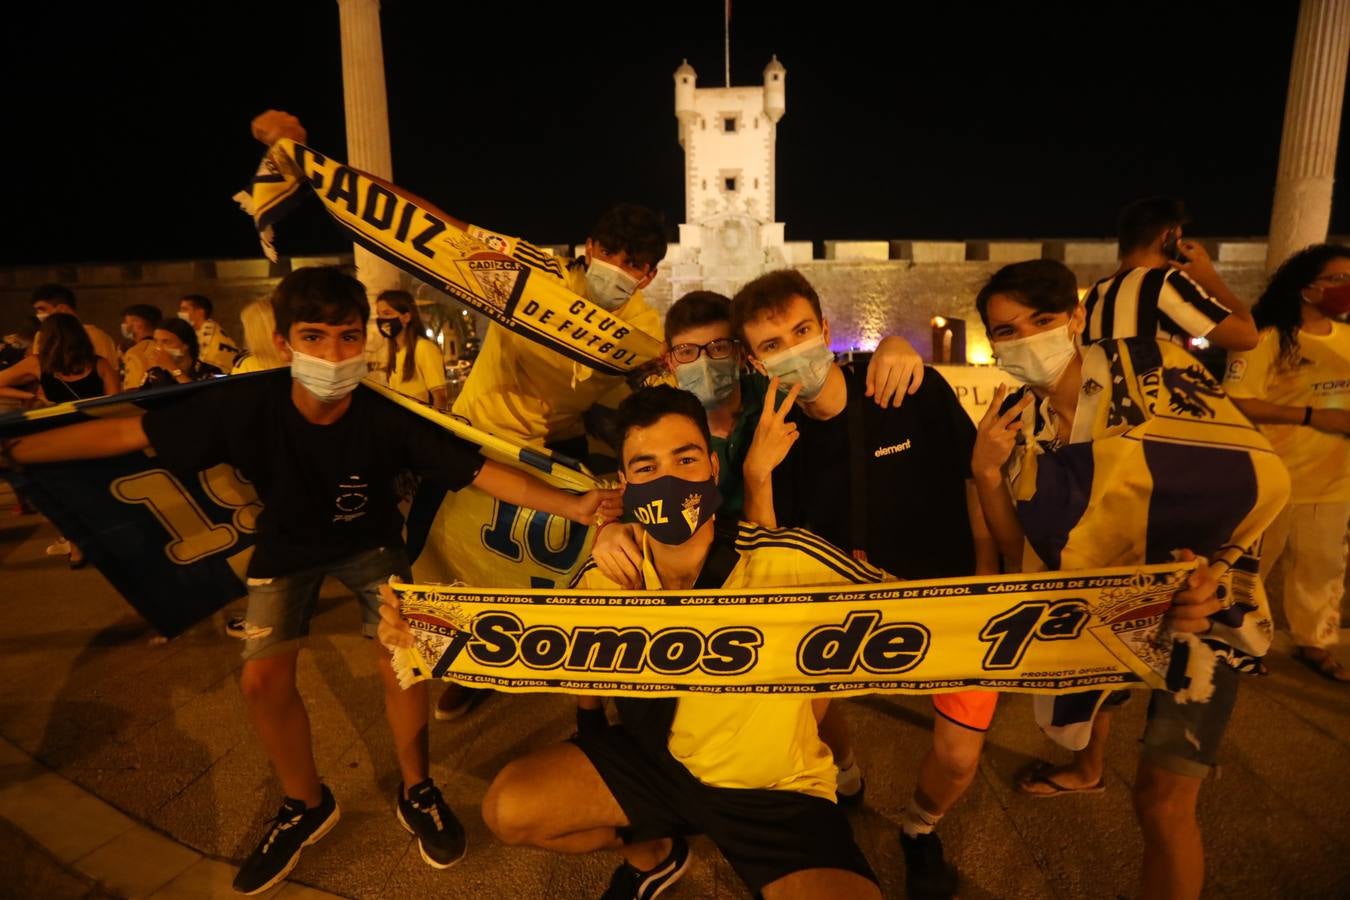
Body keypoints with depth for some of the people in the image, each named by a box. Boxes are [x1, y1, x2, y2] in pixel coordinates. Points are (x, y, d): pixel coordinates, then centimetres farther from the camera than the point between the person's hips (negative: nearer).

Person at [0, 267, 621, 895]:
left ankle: (416, 791, 19)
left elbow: (482, 471, -37)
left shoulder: (389, 418, -34)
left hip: (369, 541, -1)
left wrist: (573, 505, -49)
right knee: (264, 680, -3)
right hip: (287, 544, 2)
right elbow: (126, 433, -20)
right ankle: (307, 806, 24)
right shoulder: (246, 404, -31)